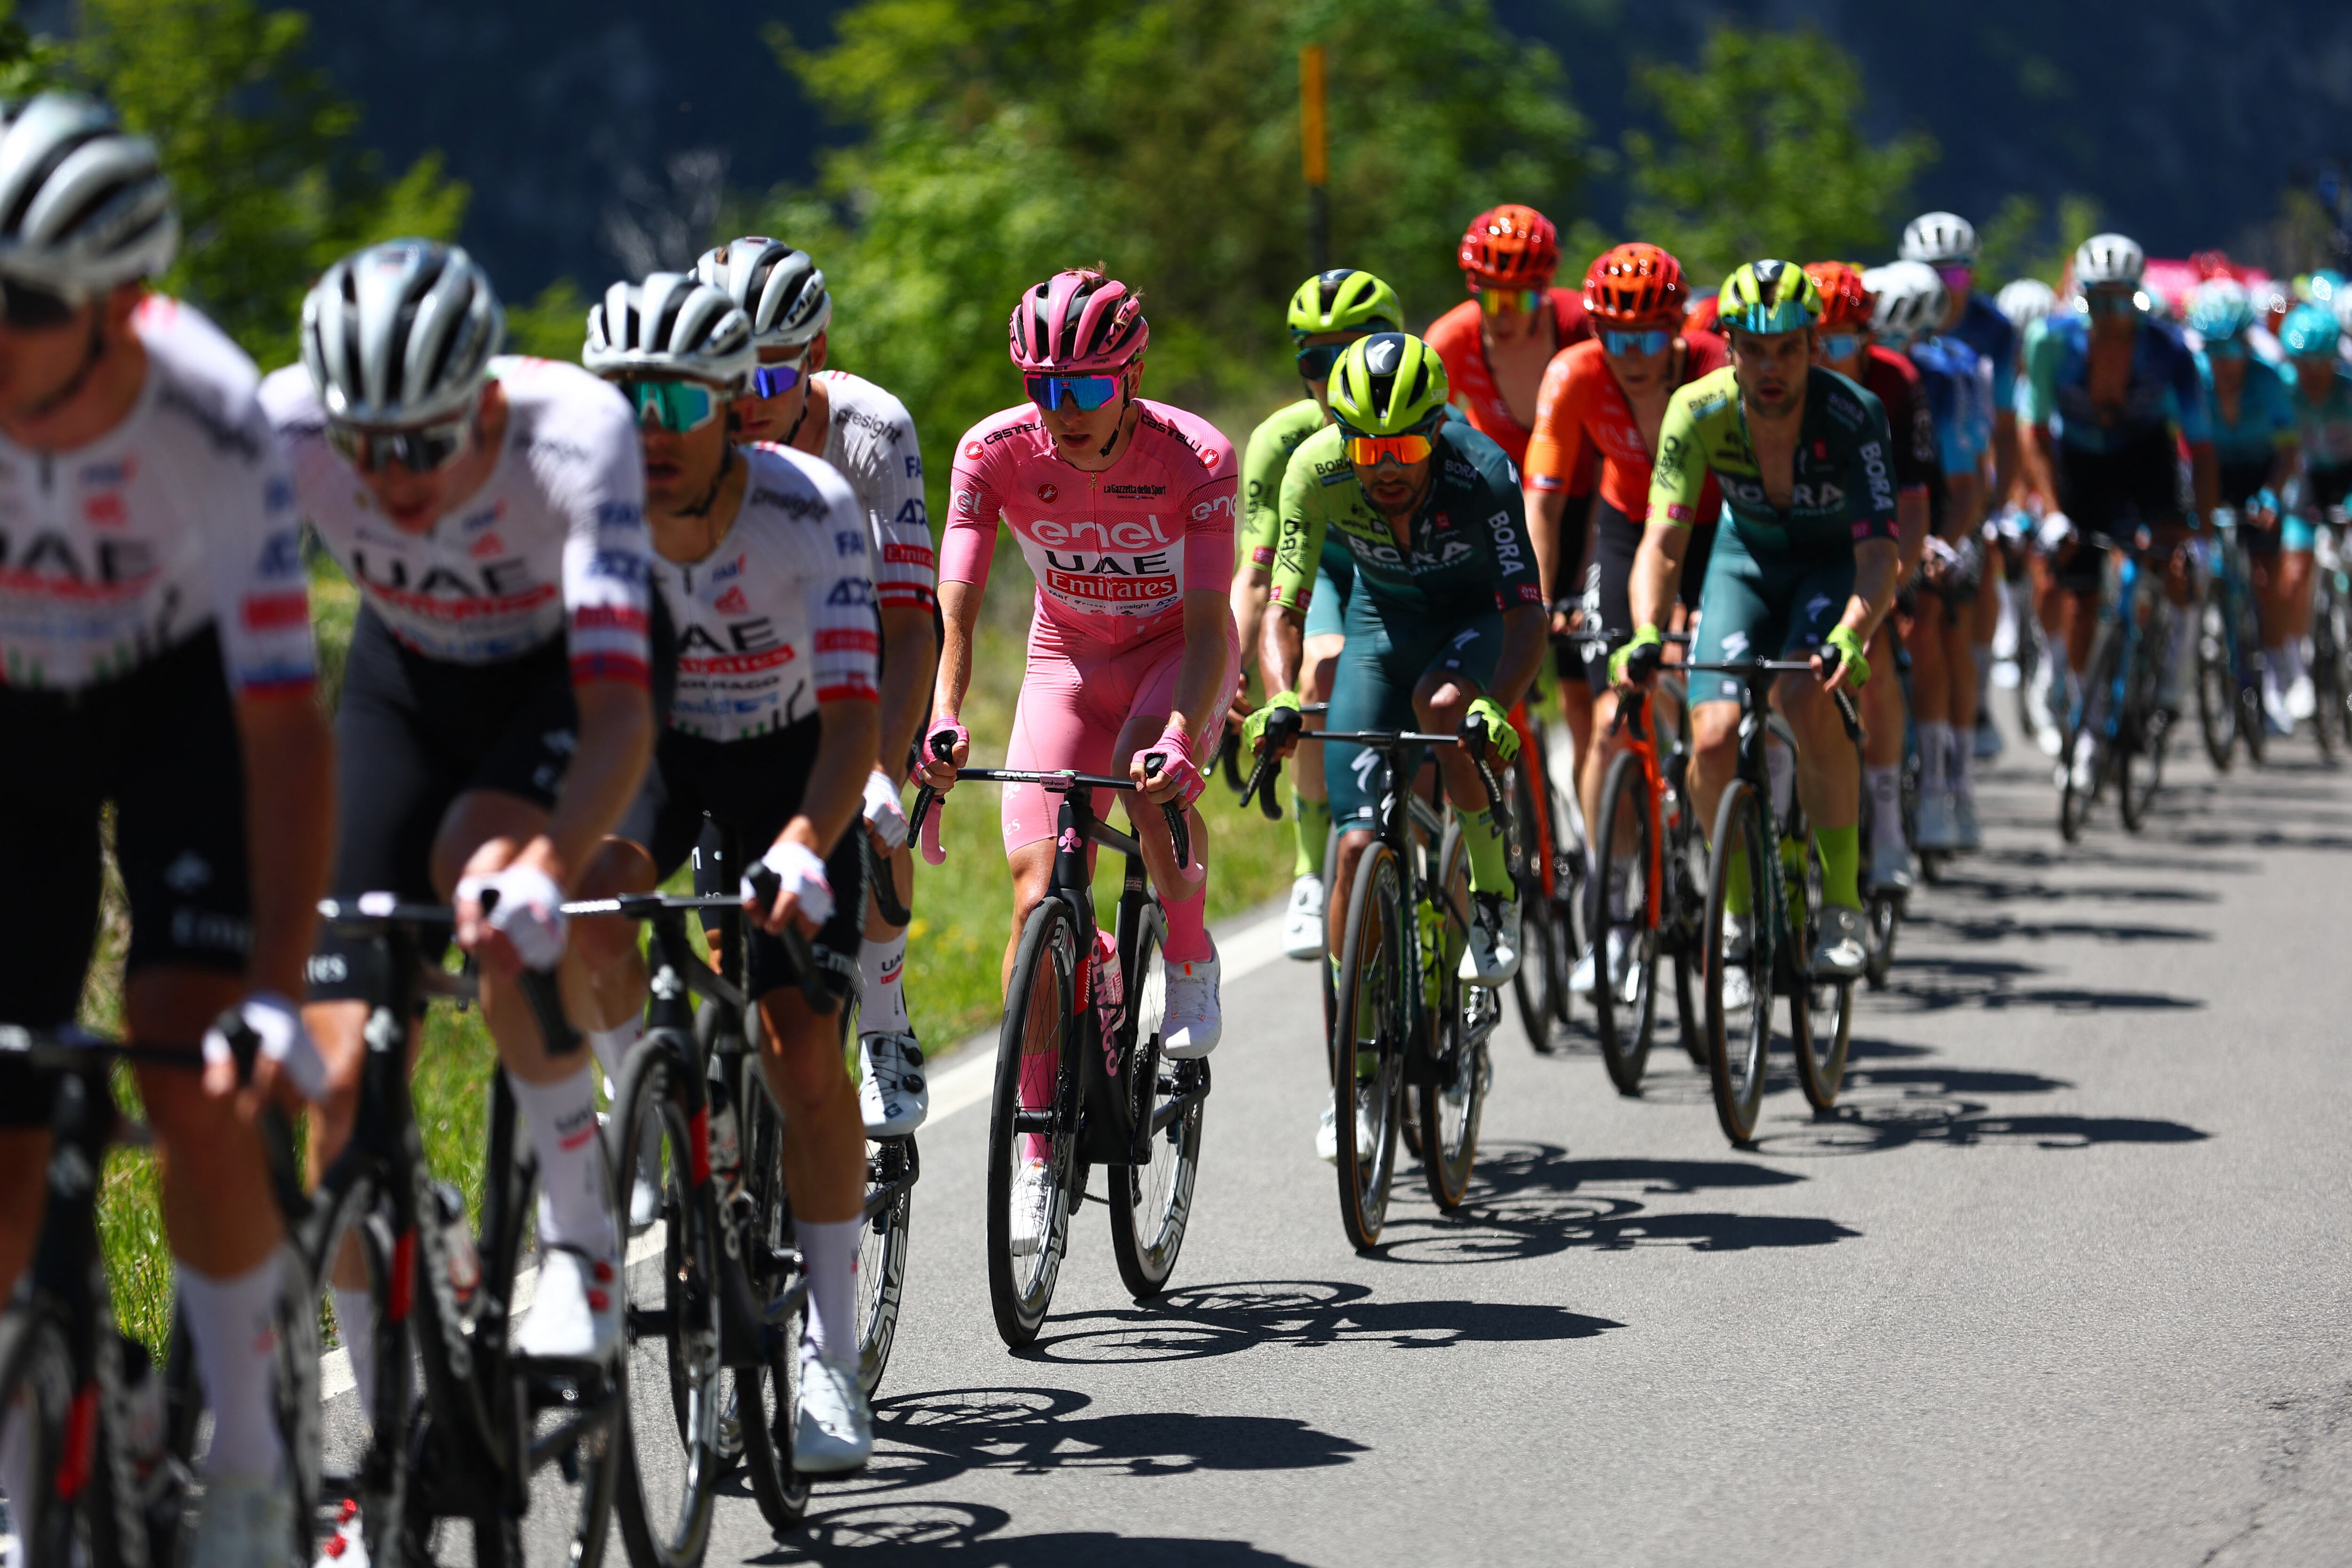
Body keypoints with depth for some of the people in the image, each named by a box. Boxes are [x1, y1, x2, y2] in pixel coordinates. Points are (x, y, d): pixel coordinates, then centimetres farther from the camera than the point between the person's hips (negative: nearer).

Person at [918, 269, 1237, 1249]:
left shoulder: (1195, 459, -27)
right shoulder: (996, 451, -22)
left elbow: (1208, 621, -31)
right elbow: (954, 601, -26)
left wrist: (1180, 734, -49)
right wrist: (943, 720, -44)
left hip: (1179, 650, -2)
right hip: (1069, 655, 2)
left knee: (1154, 773, -36)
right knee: (1036, 892, -13)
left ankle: (1192, 964, -7)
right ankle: (1039, 1151, -4)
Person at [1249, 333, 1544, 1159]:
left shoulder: (1483, 473, -33)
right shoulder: (1317, 470, -27)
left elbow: (1526, 611, -37)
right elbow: (1284, 609, -22)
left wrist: (1496, 707, -53)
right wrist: (1281, 701, -41)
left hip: (1479, 615, -2)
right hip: (1385, 616, 2)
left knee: (1440, 703, -38)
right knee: (1358, 845, -8)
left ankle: (1494, 891, -13)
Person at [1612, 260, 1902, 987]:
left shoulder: (1853, 416, -32)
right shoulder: (1700, 411, -26)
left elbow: (1878, 555, -38)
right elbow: (1663, 541, -30)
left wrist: (1850, 636, -58)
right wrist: (1645, 635, -49)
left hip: (1837, 563, -3)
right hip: (1748, 557, 3)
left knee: (1809, 701, -31)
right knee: (1713, 739, -17)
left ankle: (1843, 906, -18)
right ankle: (1739, 914, 7)